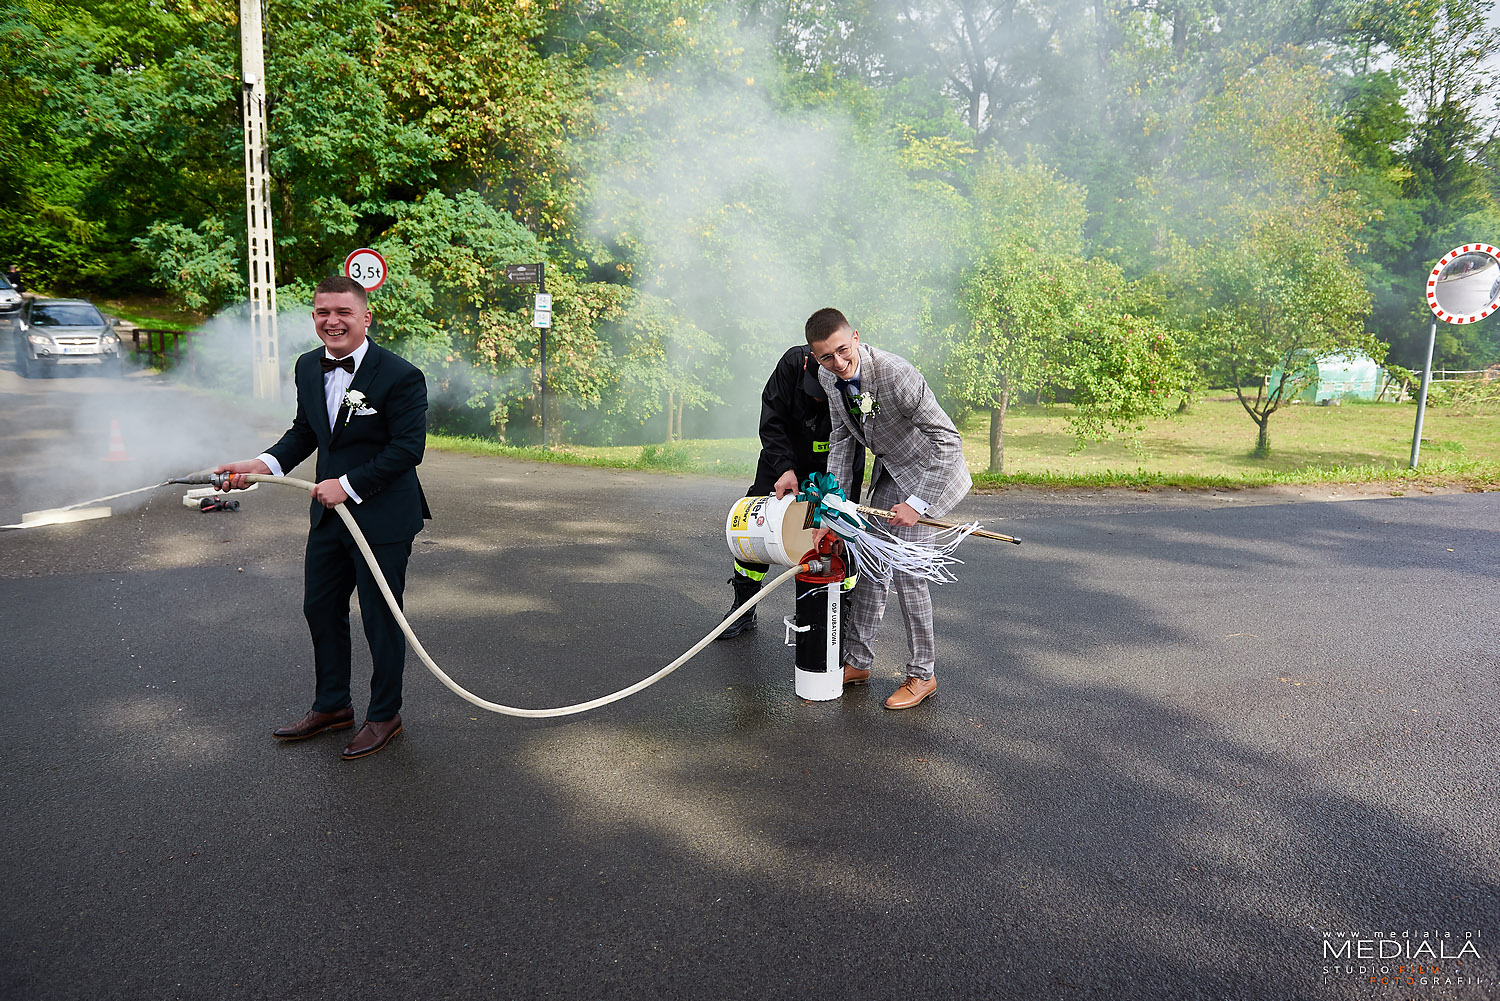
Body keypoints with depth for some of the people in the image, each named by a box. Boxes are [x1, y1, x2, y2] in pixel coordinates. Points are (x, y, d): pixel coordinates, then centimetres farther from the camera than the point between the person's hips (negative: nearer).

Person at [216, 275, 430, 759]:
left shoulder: (400, 375, -18)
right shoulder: (308, 366, 5)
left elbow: (408, 447, -19)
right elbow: (304, 430, 14)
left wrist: (348, 484, -21)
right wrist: (265, 462, -3)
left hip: (382, 517, -7)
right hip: (329, 513, 8)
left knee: (381, 618, 5)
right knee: (320, 609, 17)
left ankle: (385, 714, 25)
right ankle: (332, 705, 37)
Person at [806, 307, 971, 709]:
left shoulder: (895, 373, -32)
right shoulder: (829, 377, -9)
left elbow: (948, 440, -29)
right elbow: (841, 439, 4)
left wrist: (917, 503, -31)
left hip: (929, 469, -7)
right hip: (888, 469, 7)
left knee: (906, 569, -9)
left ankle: (922, 674, 7)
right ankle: (857, 662, 22)